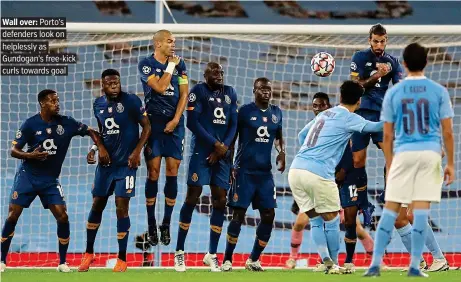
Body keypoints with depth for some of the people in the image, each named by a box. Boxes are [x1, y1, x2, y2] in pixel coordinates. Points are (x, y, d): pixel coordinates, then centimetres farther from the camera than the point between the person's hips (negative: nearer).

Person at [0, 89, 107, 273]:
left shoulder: (66, 123, -4)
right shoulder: (30, 124, -9)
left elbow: (90, 132, 7)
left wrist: (101, 147, -10)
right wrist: (30, 156, -25)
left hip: (50, 180, 2)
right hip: (27, 176, -2)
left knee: (62, 217, -9)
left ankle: (62, 263, 4)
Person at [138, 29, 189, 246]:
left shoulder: (179, 64, 8)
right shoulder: (146, 64, -4)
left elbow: (184, 94, 5)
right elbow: (160, 87, -16)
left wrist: (176, 120, -5)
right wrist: (171, 66, -7)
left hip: (174, 123, 3)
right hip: (154, 121, -3)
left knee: (172, 171, -1)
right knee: (153, 172, -5)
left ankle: (166, 224, 5)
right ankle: (151, 224, 2)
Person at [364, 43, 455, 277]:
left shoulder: (393, 93, 3)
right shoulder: (438, 91, 1)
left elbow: (387, 135, 5)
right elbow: (448, 132, -1)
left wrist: (389, 165, 14)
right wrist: (450, 163, 6)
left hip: (403, 153, 1)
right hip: (430, 153, -1)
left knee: (391, 208, 5)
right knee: (421, 209, -1)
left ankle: (375, 264, 1)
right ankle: (414, 266, -3)